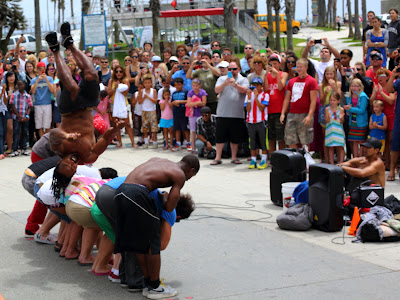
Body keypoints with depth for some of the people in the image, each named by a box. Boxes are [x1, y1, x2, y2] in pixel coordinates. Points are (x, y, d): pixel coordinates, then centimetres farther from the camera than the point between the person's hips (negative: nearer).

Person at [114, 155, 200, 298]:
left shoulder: (157, 160, 27)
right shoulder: (180, 175, 7)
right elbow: (169, 207, 2)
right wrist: (164, 199, 24)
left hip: (120, 191, 8)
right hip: (137, 194, -8)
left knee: (138, 240, 16)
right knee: (152, 243, 6)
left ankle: (148, 284, 25)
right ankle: (154, 287, 16)